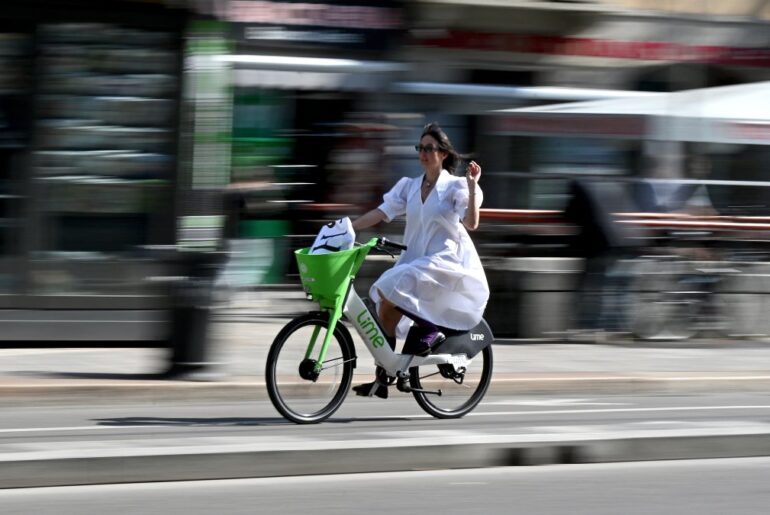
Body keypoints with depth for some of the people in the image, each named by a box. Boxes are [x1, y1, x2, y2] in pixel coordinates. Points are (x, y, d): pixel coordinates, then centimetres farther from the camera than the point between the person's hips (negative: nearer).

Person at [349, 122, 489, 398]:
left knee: (389, 290, -25)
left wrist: (472, 187, -23)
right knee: (386, 310, -5)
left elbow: (471, 223, -15)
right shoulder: (409, 186, 12)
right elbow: (380, 212, 4)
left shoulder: (456, 186, -3)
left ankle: (431, 330, -9)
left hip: (445, 261, -6)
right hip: (415, 259, 6)